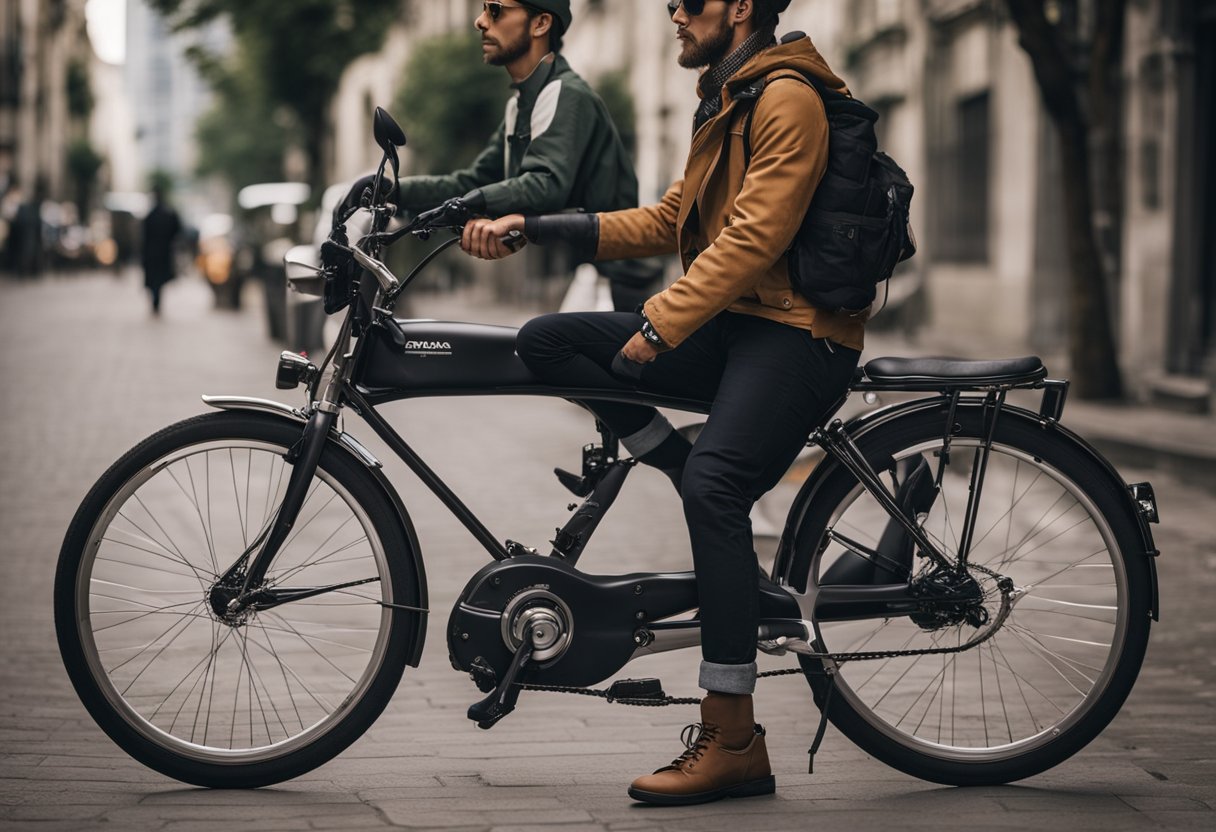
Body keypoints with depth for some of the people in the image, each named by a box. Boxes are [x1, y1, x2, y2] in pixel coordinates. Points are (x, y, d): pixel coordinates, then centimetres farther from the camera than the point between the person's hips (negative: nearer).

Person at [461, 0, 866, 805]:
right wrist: (529, 227, 12)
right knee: (548, 341, -3)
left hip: (796, 335, -10)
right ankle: (702, 483, -3)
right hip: (730, 326, 10)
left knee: (714, 486, -30)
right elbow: (668, 223, 19)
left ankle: (734, 742, -26)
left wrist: (660, 325, -21)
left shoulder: (788, 98, -10)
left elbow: (755, 236, -19)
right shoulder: (727, 103, 22)